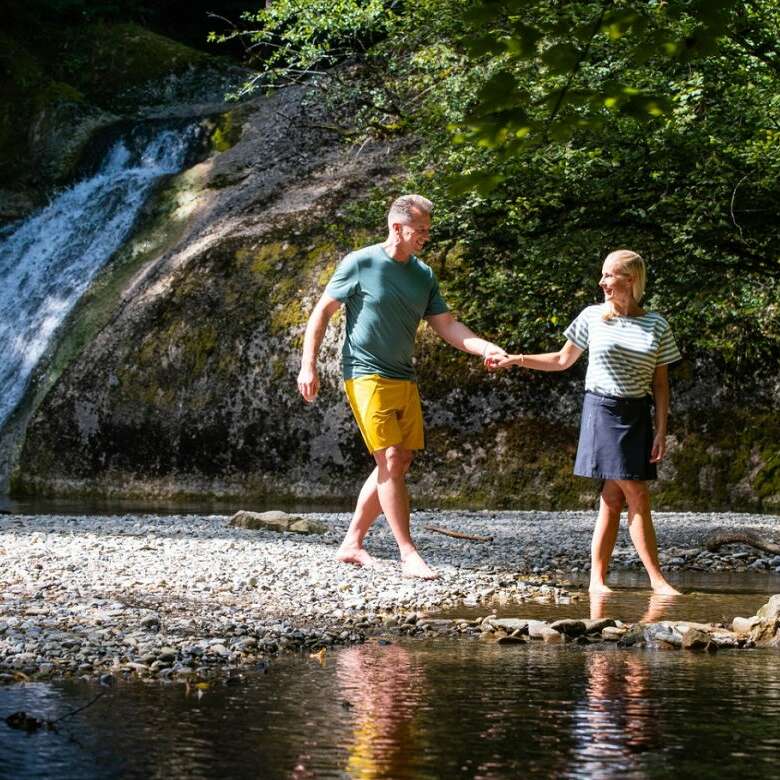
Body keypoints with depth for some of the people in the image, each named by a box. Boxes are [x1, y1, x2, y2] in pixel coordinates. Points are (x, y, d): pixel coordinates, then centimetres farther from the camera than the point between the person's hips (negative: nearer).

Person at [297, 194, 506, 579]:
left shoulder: (424, 275, 9)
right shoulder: (360, 264, -7)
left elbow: (446, 325, 10)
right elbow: (322, 312, -3)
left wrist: (484, 347, -7)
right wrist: (308, 365, -9)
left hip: (404, 380, 7)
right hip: (367, 375, -7)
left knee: (397, 464, 8)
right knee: (390, 461, -13)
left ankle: (352, 542, 19)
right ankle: (408, 555, -12)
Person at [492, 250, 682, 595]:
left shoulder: (656, 326, 4)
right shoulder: (592, 316, 3)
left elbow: (660, 383, 5)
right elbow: (563, 360, 15)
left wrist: (661, 431, 0)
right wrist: (517, 359, 8)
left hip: (637, 416, 2)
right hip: (601, 410, -2)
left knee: (614, 495, -2)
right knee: (635, 495, -8)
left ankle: (597, 579, 3)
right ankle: (657, 579, -7)